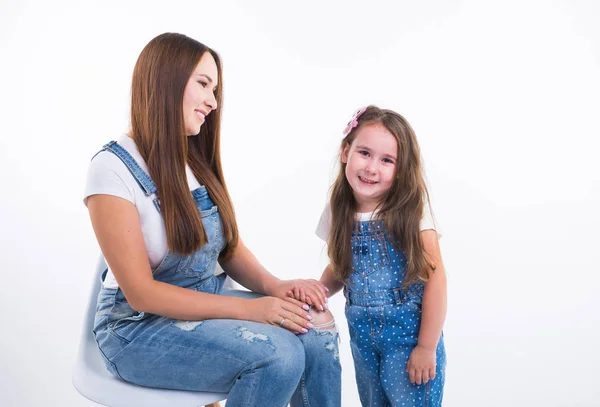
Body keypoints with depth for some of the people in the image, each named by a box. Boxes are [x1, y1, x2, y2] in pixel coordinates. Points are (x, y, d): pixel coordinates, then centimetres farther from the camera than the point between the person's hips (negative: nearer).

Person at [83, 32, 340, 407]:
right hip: (140, 325, -6)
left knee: (317, 330, -18)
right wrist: (247, 309, -23)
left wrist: (274, 287, -14)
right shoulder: (114, 168, -15)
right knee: (278, 354, -27)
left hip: (208, 303, 6)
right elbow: (141, 293, -18)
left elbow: (232, 250, 7)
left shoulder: (198, 164, 7)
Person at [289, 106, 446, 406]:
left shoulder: (410, 210, -17)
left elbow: (435, 277, -16)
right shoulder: (339, 213, -3)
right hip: (362, 335, 5)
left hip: (409, 334, -5)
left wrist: (427, 347, -14)